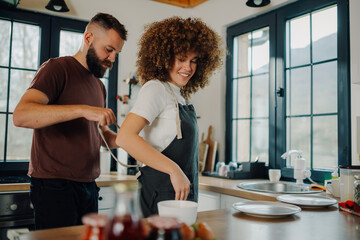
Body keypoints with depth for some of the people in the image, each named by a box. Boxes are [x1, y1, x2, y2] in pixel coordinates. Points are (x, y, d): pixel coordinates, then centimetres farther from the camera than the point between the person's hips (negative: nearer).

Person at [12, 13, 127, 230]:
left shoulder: (99, 86, 18)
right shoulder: (57, 68, -7)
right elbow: (21, 115, -23)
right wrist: (83, 110, -30)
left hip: (88, 185, 8)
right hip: (54, 185, -7)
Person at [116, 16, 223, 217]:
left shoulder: (181, 96, 14)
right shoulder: (156, 89, -11)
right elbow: (125, 137, -24)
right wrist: (174, 170, -26)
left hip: (184, 194, 8)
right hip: (163, 195, -8)